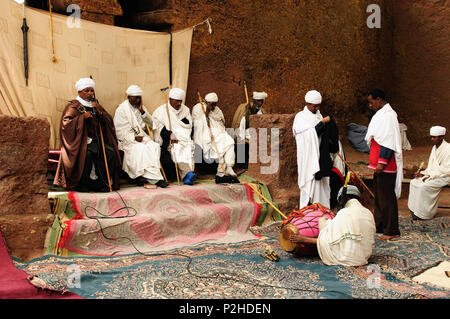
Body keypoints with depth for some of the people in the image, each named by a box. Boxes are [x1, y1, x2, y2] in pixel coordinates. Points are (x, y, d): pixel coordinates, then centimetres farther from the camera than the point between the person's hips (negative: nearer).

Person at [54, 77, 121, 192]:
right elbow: (66, 123, -12)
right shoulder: (73, 107, 3)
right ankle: (82, 185, -17)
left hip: (97, 140, 5)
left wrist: (99, 111, -6)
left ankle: (102, 182, -13)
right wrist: (82, 117, -17)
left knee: (110, 152, -22)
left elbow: (109, 121, 9)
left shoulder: (96, 106, 19)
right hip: (80, 141, -5)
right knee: (87, 154, -35)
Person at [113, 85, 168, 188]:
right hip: (127, 140, -5)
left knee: (155, 146, -25)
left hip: (142, 138, 5)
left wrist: (142, 111, -5)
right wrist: (134, 137, -19)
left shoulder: (141, 108, 16)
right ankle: (154, 178, -32)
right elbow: (120, 130, -8)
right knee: (141, 149, -33)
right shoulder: (121, 109, -1)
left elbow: (150, 125, 8)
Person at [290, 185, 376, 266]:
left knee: (322, 220, 6)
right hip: (364, 257, 7)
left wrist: (304, 239, -5)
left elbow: (332, 241, -13)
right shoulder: (369, 213, 3)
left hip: (346, 259, -6)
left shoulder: (343, 213, -14)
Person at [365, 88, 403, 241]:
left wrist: (382, 162, -23)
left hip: (386, 166, -10)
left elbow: (388, 142, -22)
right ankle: (379, 225, 28)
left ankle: (392, 231, 3)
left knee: (386, 197, -5)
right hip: (380, 164, 10)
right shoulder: (382, 114, 15)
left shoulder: (388, 116, -17)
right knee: (379, 195, 17)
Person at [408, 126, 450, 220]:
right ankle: (415, 208, 0)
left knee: (424, 186, -27)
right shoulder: (435, 147, 10)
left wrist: (430, 176, -21)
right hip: (433, 174, 9)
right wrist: (423, 173, 2)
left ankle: (423, 213, -16)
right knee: (414, 182, -3)